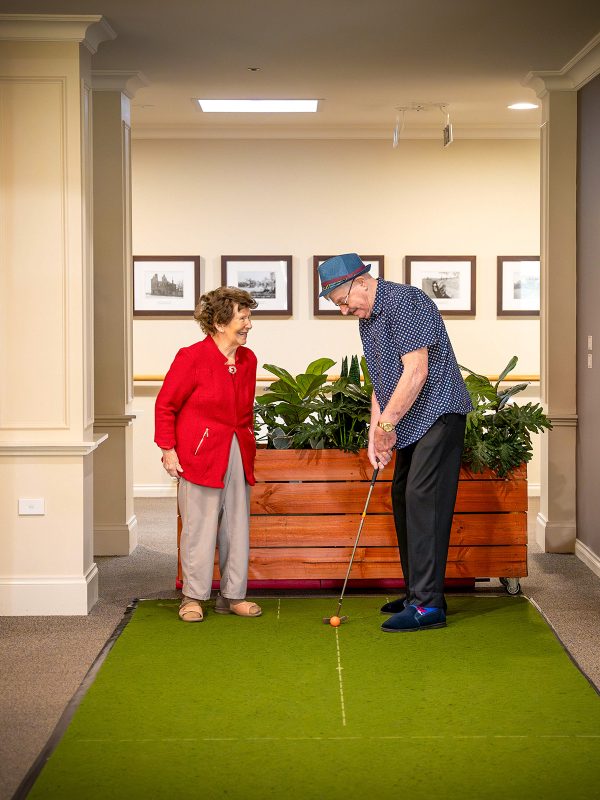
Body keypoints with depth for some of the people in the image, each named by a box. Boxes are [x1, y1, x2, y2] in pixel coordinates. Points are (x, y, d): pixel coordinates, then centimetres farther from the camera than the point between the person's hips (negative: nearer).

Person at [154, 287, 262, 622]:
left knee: (237, 525, 8)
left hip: (237, 454, 6)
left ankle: (232, 595, 18)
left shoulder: (248, 360, 8)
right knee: (200, 526, -1)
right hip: (200, 454, -6)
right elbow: (165, 405, -5)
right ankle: (193, 597, 11)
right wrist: (168, 449, -7)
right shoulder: (192, 358, -11)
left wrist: (248, 447, 17)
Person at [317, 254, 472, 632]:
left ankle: (428, 604, -15)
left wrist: (386, 424, -16)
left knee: (423, 500, -15)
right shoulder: (366, 319, 14)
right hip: (410, 423, 10)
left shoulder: (405, 301, -16)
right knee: (403, 500, 11)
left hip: (438, 413, -10)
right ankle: (416, 593, 19)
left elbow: (416, 373, -22)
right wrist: (375, 436, 7)